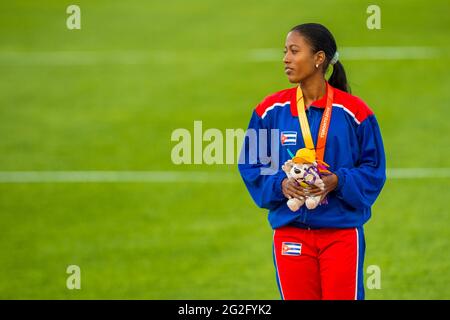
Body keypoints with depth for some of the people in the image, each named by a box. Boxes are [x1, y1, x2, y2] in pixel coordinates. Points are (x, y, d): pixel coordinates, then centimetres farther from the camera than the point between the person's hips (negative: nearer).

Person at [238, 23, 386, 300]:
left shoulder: (354, 112, -4)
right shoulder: (271, 110, 2)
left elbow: (373, 169, 0)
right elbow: (250, 165, 6)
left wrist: (338, 182, -17)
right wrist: (280, 184, -12)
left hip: (342, 232, -2)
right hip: (290, 232, 2)